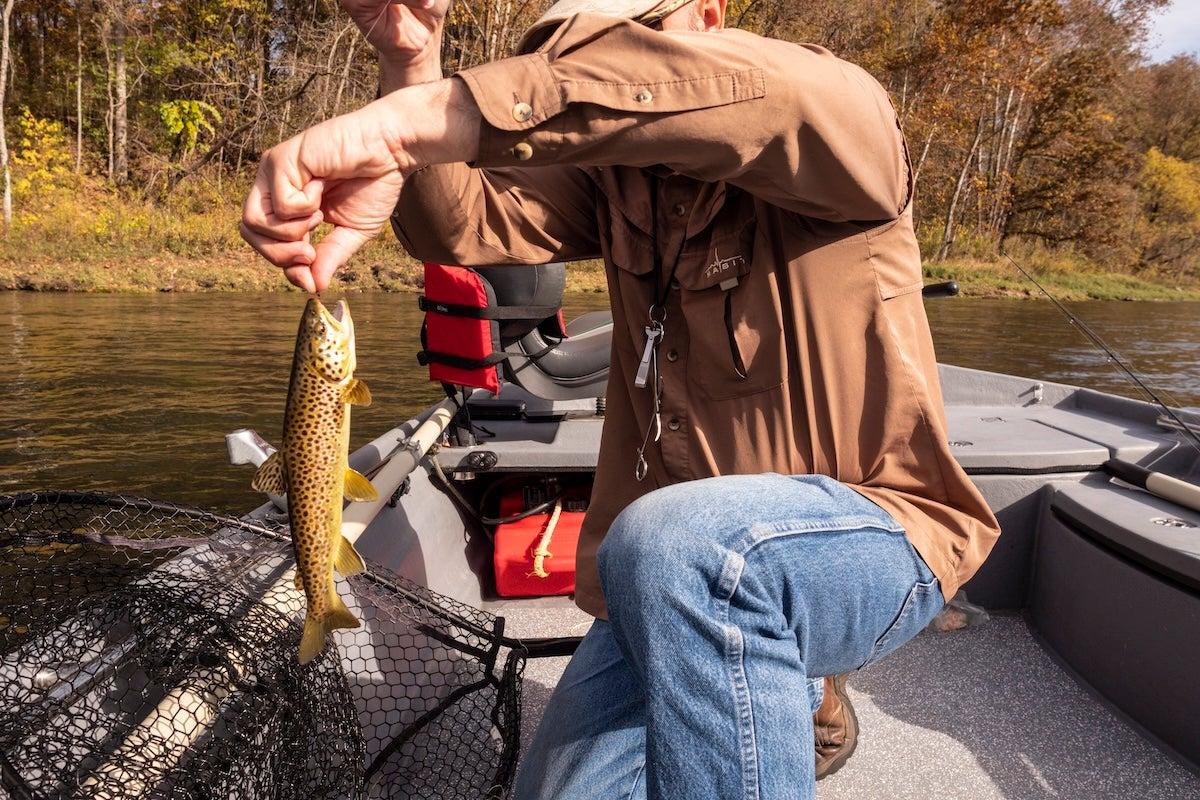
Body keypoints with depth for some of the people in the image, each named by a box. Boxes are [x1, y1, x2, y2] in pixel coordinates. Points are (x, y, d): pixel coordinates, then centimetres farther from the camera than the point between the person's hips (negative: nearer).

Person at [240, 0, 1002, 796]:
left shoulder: (842, 116, -12)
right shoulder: (613, 176, 8)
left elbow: (744, 92, -35)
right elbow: (461, 223, -3)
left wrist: (418, 116, -42)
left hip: (870, 534, -7)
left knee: (677, 545, -38)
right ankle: (788, 694, 29)